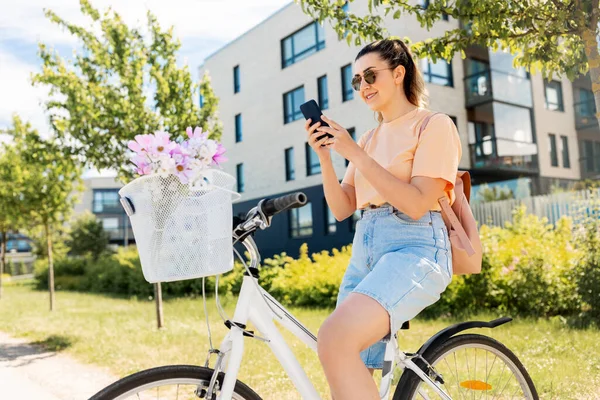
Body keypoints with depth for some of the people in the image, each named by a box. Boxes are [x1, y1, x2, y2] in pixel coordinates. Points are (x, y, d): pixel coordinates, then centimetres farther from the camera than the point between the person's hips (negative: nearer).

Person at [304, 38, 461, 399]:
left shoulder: (434, 125, 0)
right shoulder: (368, 138, 19)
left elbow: (417, 204, -14)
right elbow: (342, 208, 12)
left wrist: (356, 154, -14)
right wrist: (325, 156, -2)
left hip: (415, 247, -7)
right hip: (365, 247, 7)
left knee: (334, 339, -30)